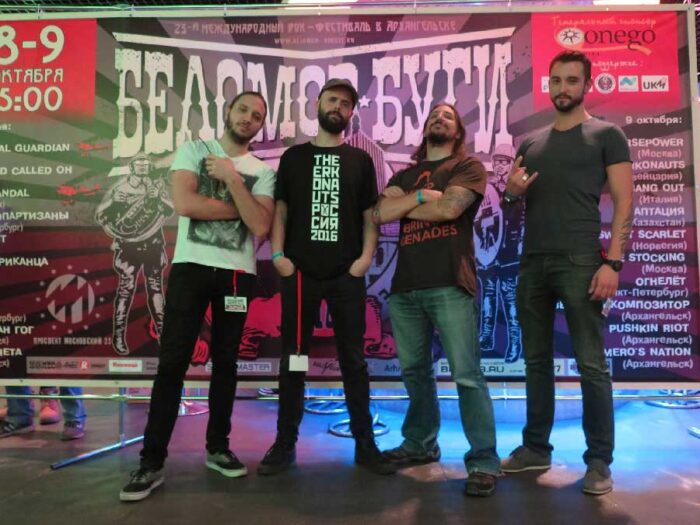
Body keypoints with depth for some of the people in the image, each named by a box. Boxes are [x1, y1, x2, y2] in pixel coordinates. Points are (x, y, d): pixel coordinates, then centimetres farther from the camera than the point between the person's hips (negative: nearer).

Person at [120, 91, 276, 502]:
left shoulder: (263, 171, 9)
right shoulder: (193, 150, 5)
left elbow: (261, 226, -7)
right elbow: (184, 203, -12)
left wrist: (233, 179, -11)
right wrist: (243, 207, -7)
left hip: (237, 273, 2)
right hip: (191, 266, -2)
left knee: (225, 362, 10)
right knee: (173, 361, -4)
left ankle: (218, 447, 24)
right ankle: (153, 462, 4)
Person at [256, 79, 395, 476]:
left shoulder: (360, 160, 12)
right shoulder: (294, 157, 12)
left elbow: (370, 214, 8)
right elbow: (280, 209, 7)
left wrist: (366, 256, -5)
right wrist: (278, 254, -4)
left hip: (347, 273, 0)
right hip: (300, 271, 0)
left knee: (354, 359, 4)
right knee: (294, 358, 5)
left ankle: (365, 443, 14)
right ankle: (286, 443, 15)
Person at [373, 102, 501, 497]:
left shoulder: (469, 166, 7)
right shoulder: (405, 176, 22)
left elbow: (449, 208, -12)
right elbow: (381, 213, 4)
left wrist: (404, 207, 2)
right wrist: (422, 195, -6)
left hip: (450, 284, -5)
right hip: (406, 286, 5)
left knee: (467, 375, -7)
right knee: (415, 371, 12)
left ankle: (485, 462, 1)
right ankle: (420, 444, 27)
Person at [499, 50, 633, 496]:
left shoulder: (607, 135, 5)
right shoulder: (530, 143, 18)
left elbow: (624, 202, -3)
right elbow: (515, 198, 24)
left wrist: (612, 262, -14)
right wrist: (512, 190, -2)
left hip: (580, 261, -5)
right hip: (532, 263, 5)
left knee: (592, 364, -2)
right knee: (536, 360, 9)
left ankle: (600, 460, 10)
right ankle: (536, 448, 21)